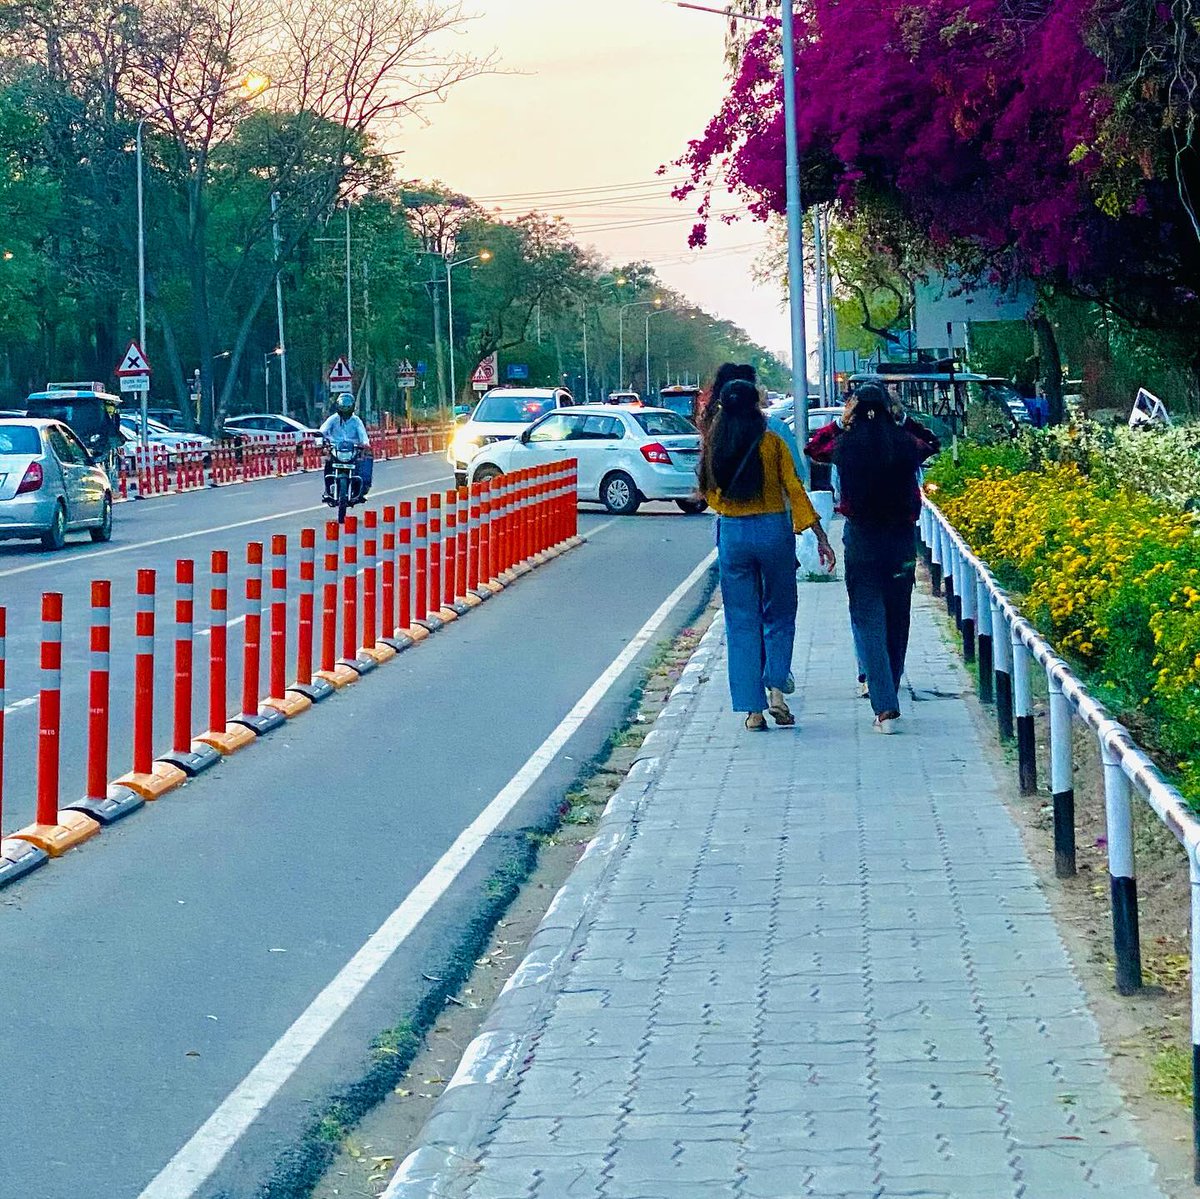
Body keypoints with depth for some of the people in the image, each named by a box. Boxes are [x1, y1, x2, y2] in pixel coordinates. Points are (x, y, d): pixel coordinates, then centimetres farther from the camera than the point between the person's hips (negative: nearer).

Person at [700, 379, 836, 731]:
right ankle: (775, 689, -5)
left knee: (742, 622, 7)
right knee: (780, 615, 14)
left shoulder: (714, 446, 1)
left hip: (731, 534, 1)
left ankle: (752, 709, 4)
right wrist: (821, 537, -6)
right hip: (773, 529, -1)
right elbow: (795, 491, -7)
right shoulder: (772, 443, -5)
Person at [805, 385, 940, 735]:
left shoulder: (845, 445, -6)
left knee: (868, 618, -1)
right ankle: (888, 688, 29)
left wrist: (841, 423, 20)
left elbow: (813, 448, 16)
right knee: (897, 616, 16)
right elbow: (932, 444, 19)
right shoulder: (905, 443, -5)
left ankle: (885, 706, -11)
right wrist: (902, 420, 19)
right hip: (902, 536, 2)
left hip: (861, 538, -2)